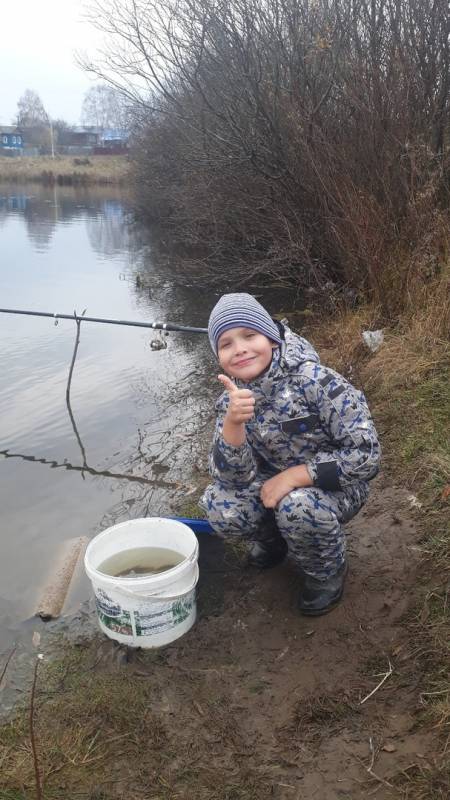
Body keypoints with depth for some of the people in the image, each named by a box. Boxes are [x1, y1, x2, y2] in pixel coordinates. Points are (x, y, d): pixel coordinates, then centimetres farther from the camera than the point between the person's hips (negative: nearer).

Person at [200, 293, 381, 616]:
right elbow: (234, 478, -19)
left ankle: (327, 572, -1)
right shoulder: (232, 397, -10)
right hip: (277, 482, 4)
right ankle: (273, 537, 14)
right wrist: (232, 422, -38)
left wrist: (293, 476, -28)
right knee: (220, 507, -20)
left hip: (335, 485, -4)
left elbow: (366, 452, -24)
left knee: (297, 506, -35)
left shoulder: (314, 380, -25)